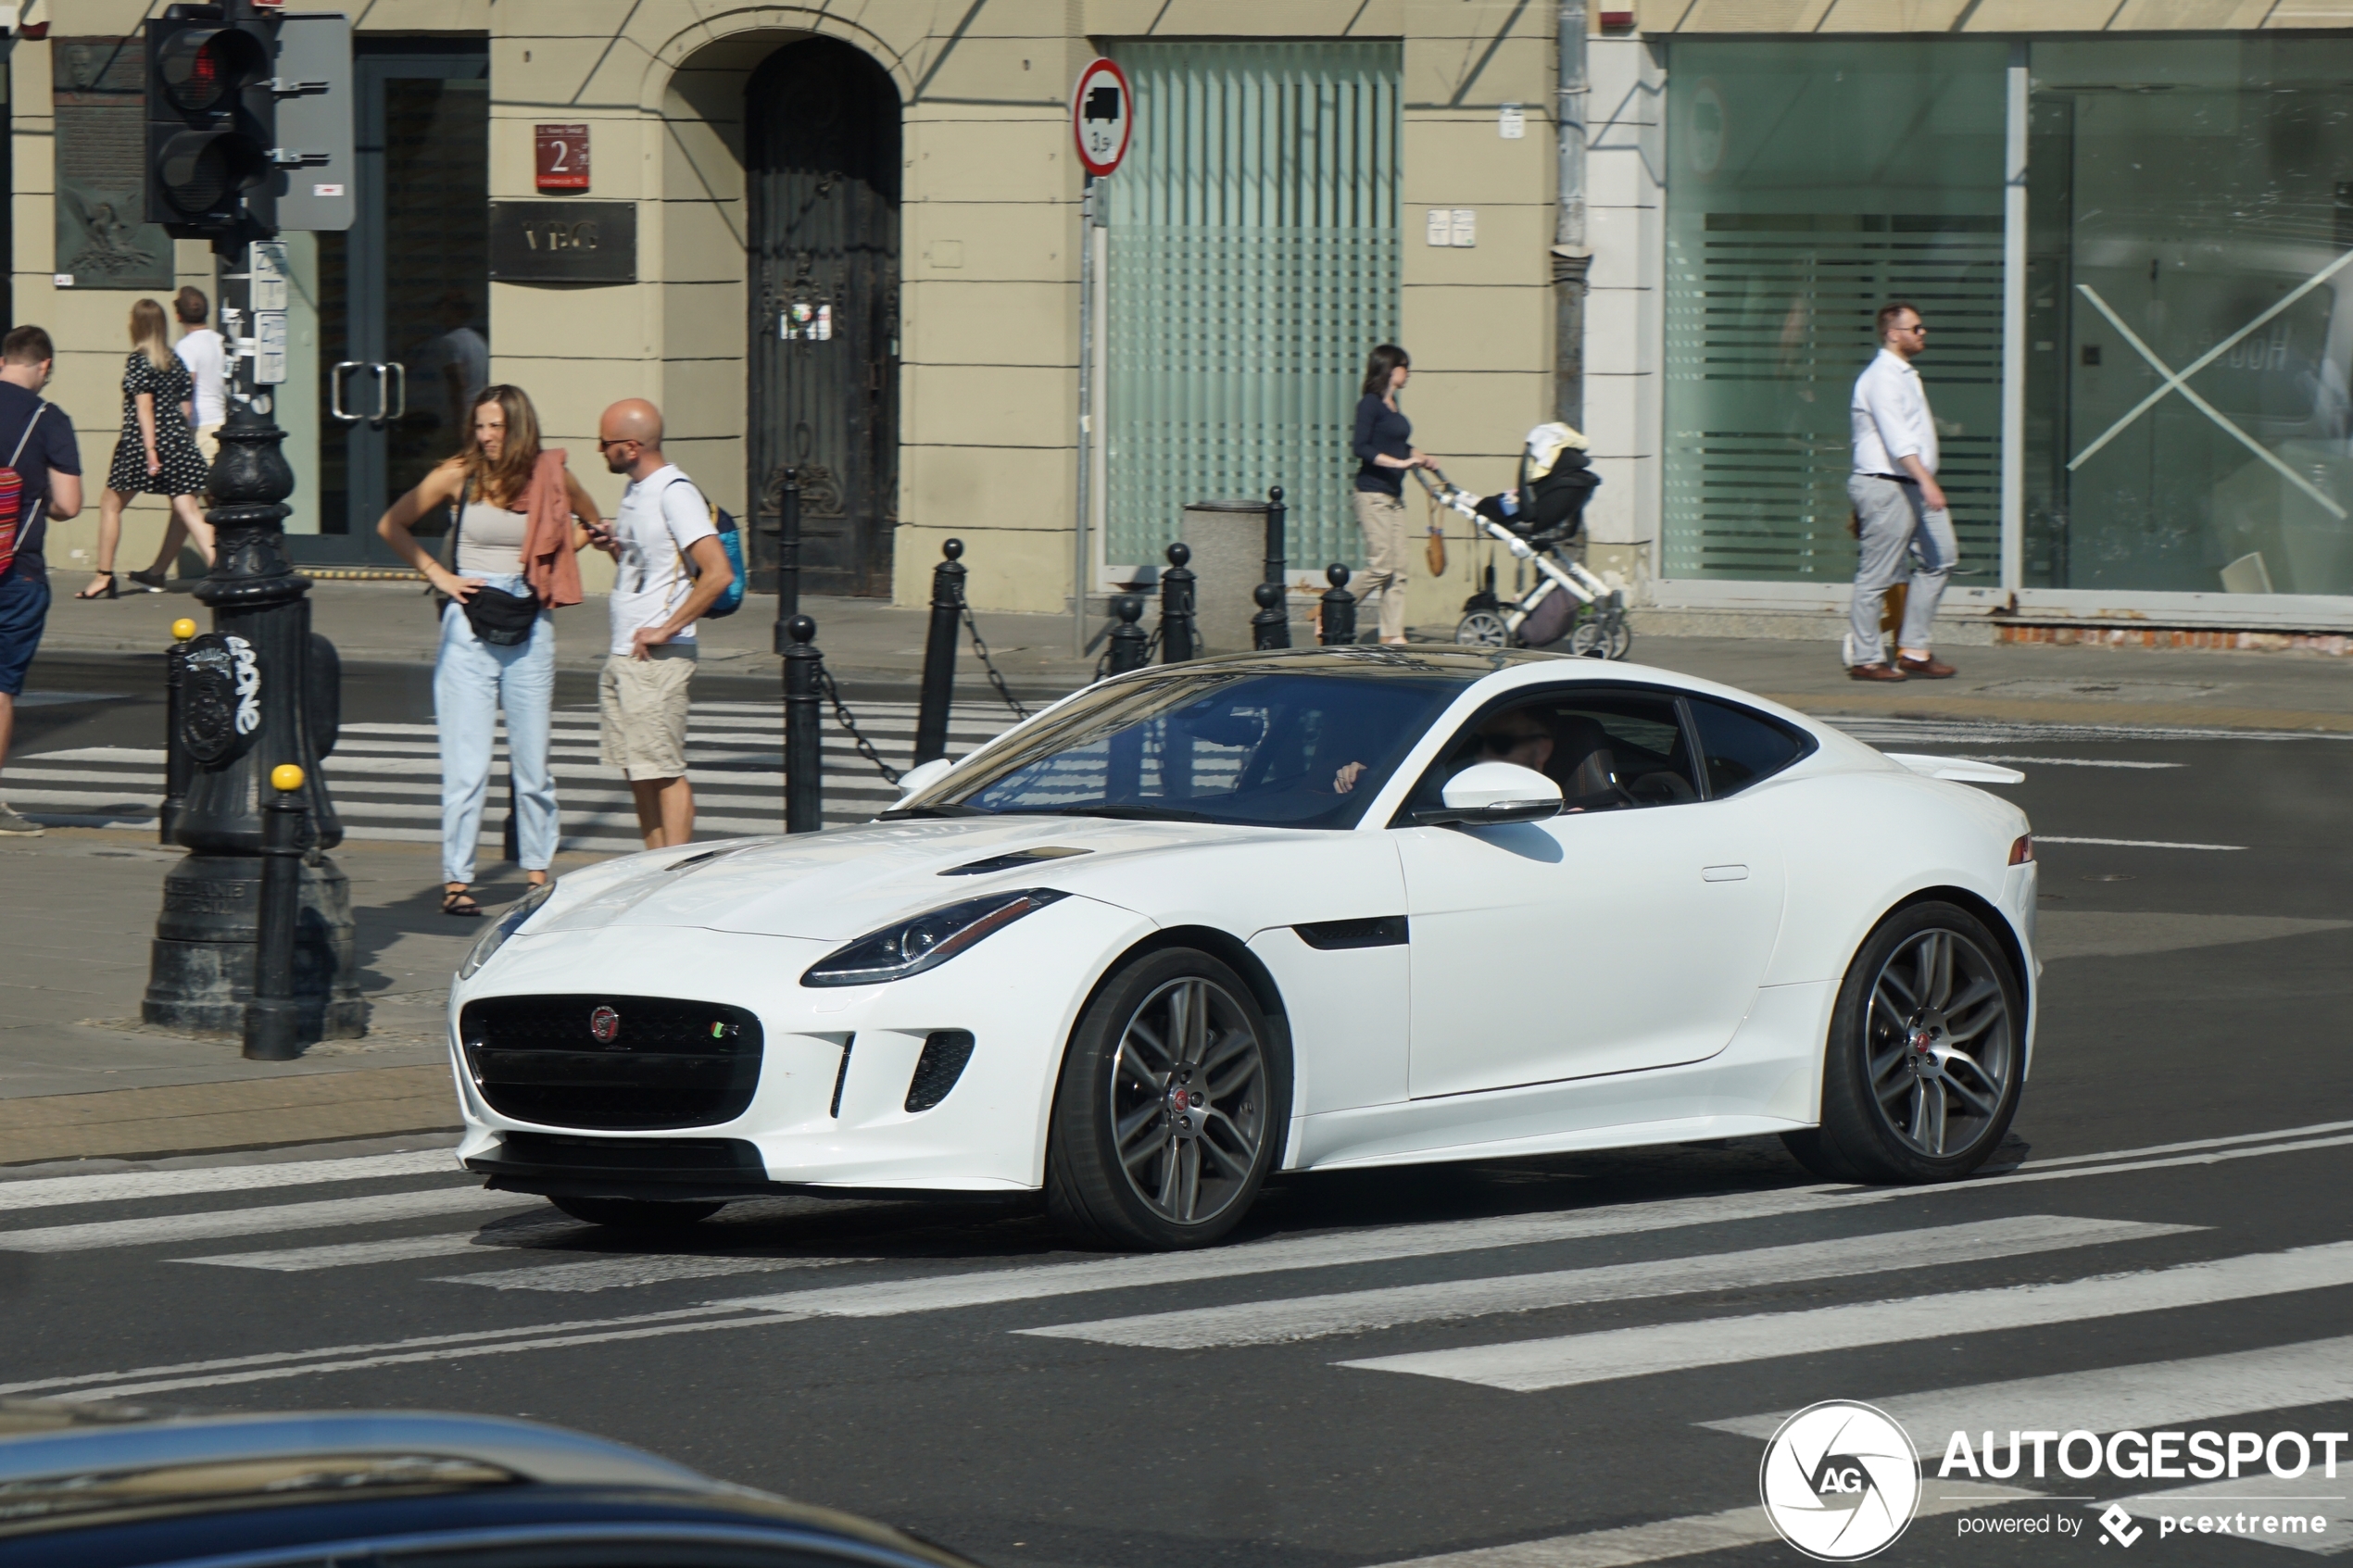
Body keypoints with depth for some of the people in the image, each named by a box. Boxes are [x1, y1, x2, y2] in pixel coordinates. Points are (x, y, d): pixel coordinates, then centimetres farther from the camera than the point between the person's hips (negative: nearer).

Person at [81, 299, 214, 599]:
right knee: (186, 508, 3)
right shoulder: (175, 361, 10)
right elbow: (185, 405, 12)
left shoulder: (138, 360, -8)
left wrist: (150, 449, -18)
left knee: (111, 503, 9)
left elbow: (144, 407, -14)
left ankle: (104, 577, 10)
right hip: (177, 440, 5)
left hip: (140, 440, -5)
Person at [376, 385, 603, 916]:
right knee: (466, 764, -5)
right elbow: (392, 525, 7)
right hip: (470, 628, -2)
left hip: (531, 629, 2)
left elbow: (590, 524, 23)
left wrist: (550, 567, 10)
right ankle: (456, 880, -2)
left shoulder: (551, 477, 3)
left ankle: (538, 871, 17)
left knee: (533, 762, 6)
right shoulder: (459, 475, -2)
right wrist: (438, 574, 0)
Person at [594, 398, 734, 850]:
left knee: (663, 772, -8)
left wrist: (667, 629, -20)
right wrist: (615, 545, 8)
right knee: (637, 771, 11)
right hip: (622, 657, 10)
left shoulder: (675, 494, -15)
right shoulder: (635, 491, 14)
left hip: (658, 657, -10)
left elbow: (718, 572, -24)